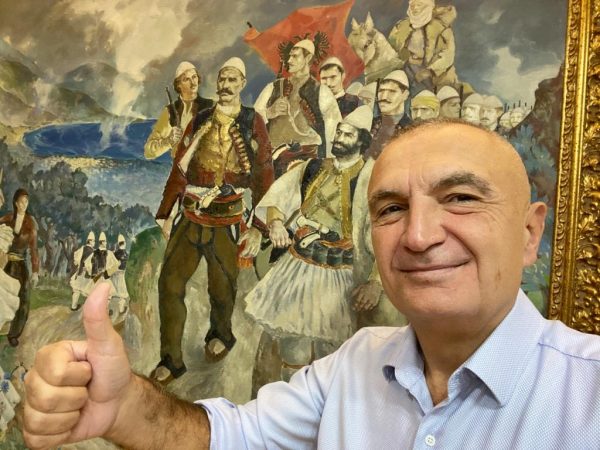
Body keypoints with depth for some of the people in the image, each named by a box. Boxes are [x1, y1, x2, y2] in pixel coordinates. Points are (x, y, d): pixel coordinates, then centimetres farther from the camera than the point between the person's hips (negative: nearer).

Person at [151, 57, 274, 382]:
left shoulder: (252, 122, 0)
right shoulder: (200, 121, 9)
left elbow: (263, 174, -1)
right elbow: (180, 169, 10)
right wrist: (165, 213, 8)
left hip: (226, 220, -3)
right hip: (189, 216, 3)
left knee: (222, 288, 9)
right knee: (170, 284, 0)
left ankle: (220, 336, 40)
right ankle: (171, 360, 11)